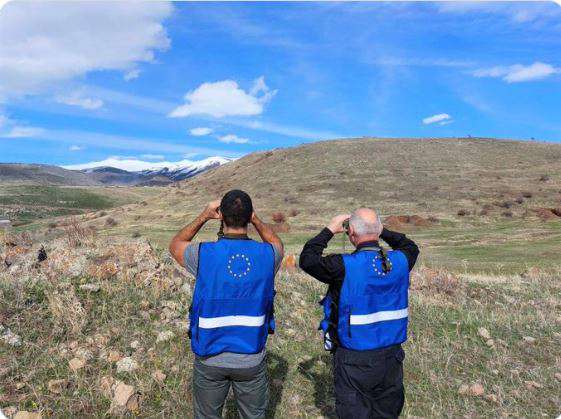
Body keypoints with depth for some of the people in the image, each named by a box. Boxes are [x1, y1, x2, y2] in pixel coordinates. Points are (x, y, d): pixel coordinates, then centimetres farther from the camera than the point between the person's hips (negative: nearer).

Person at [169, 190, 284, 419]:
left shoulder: (204, 254, -18)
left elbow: (175, 245, 6)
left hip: (210, 358, 0)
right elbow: (277, 244, 14)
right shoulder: (266, 255, -14)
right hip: (252, 358, 1)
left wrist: (204, 216, 4)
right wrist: (255, 219, 8)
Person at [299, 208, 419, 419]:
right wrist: (381, 231, 13)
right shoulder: (399, 261, -7)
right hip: (391, 354, 5)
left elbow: (307, 259, -7)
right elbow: (411, 247, 17)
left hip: (354, 358, -4)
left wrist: (329, 230, -2)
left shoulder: (344, 266, -22)